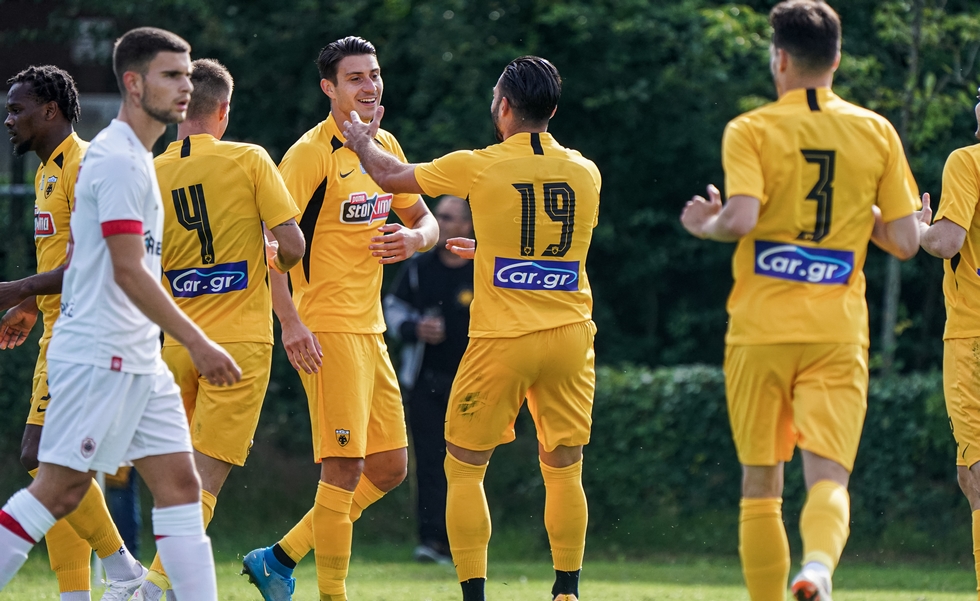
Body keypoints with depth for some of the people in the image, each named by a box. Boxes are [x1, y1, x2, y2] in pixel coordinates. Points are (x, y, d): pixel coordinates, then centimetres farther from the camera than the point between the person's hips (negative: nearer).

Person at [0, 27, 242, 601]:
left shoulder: (135, 157, 17)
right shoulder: (119, 160, -14)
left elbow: (77, 256, 24)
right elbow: (128, 272, -20)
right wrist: (198, 343, -19)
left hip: (138, 360, 10)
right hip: (99, 356, -10)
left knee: (180, 484, 3)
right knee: (59, 490, -8)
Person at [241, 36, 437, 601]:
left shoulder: (385, 146, 11)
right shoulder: (311, 153, -12)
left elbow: (426, 221, 21)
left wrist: (414, 237, -4)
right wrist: (290, 322, -25)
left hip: (372, 328, 8)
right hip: (329, 330, -8)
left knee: (390, 468, 11)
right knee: (344, 468, -10)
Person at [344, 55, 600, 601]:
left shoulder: (478, 167, -6)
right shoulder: (585, 173, 4)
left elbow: (391, 175, 8)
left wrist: (363, 141, 29)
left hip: (502, 339, -3)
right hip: (570, 333, 3)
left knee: (465, 469, 8)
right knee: (564, 469, 13)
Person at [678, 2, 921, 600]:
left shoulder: (750, 131, -3)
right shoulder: (876, 133, 5)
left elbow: (741, 218, -18)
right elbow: (905, 241, 3)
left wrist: (707, 224, 3)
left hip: (761, 329, -1)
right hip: (838, 332, 1)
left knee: (761, 487, 10)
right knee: (829, 478, -7)